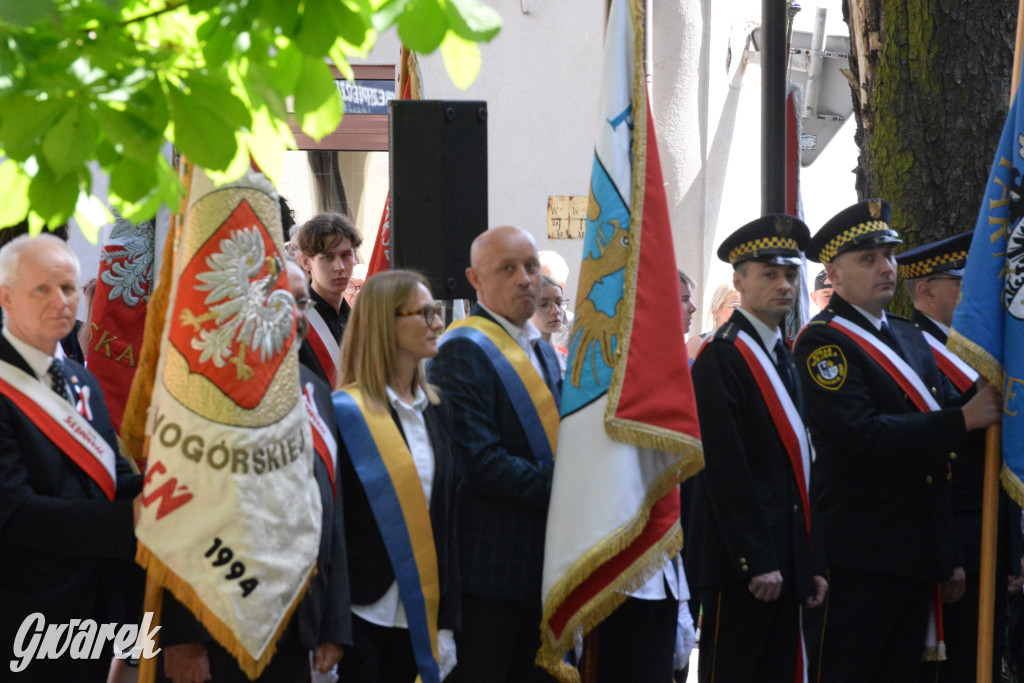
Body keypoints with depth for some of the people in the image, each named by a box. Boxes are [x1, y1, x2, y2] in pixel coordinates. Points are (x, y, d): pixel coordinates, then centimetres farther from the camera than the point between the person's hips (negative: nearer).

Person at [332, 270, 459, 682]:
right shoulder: (344, 414, -8)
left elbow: (446, 519, 13)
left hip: (416, 616, 6)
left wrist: (447, 623, 8)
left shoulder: (435, 413, 11)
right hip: (359, 614, -6)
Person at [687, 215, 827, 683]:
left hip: (784, 568, 8)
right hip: (740, 568, -8)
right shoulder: (720, 358, -9)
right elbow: (725, 471, -16)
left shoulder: (786, 360, 18)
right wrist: (757, 564, -18)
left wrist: (812, 565, 13)